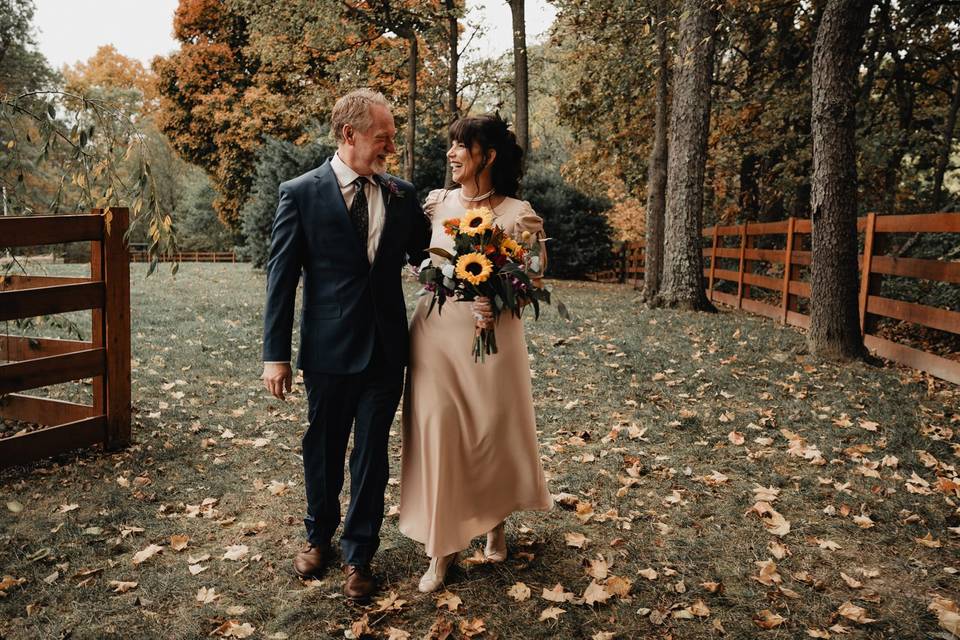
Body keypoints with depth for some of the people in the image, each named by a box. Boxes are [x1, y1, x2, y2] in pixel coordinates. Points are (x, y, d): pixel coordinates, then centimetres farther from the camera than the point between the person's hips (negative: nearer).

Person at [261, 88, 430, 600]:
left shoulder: (401, 194, 4)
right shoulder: (301, 193, -5)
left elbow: (425, 256, 11)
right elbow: (281, 277, -5)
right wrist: (275, 354, -7)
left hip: (386, 351, 2)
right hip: (329, 349, -2)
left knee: (371, 456, 10)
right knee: (323, 451, 16)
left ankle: (358, 555, 27)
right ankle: (319, 537, 40)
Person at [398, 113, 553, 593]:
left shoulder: (518, 215, -8)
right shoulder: (436, 203, 3)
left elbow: (534, 281, -4)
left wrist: (497, 301, -21)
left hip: (491, 337, -3)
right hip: (435, 333, 3)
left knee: (494, 433, 11)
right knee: (435, 435, 3)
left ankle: (494, 524, 39)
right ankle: (442, 547, 18)